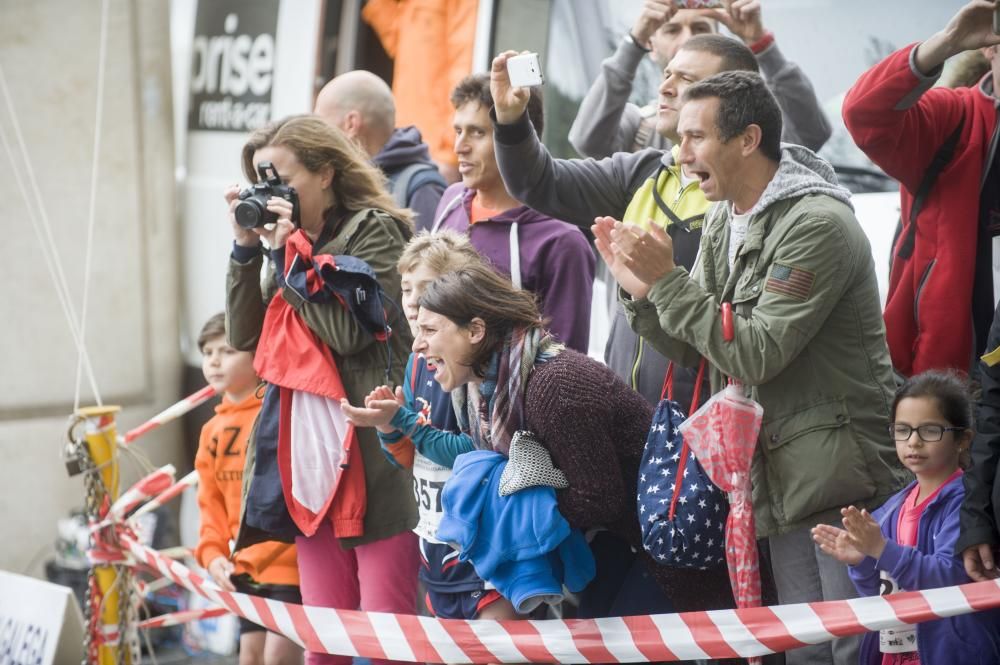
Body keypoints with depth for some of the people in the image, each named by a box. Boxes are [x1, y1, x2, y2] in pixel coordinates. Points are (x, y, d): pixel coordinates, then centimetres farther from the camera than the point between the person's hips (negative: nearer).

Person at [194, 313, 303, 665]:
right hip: (248, 571, 8)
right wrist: (213, 554, -4)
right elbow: (212, 502, 13)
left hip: (292, 564, -8)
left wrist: (253, 557, -22)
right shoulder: (212, 431, 10)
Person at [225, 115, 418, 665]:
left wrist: (288, 255, -9)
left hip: (373, 459, -7)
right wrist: (245, 249, 4)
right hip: (311, 462, 7)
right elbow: (245, 337, 13)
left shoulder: (375, 231, -4)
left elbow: (349, 331, -15)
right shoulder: (291, 243, 18)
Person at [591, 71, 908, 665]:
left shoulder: (817, 225, -16)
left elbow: (757, 355, -21)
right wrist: (640, 287, -6)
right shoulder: (724, 221, 11)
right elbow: (695, 349, 11)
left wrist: (668, 280, -19)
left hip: (844, 478, -8)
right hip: (782, 481, 8)